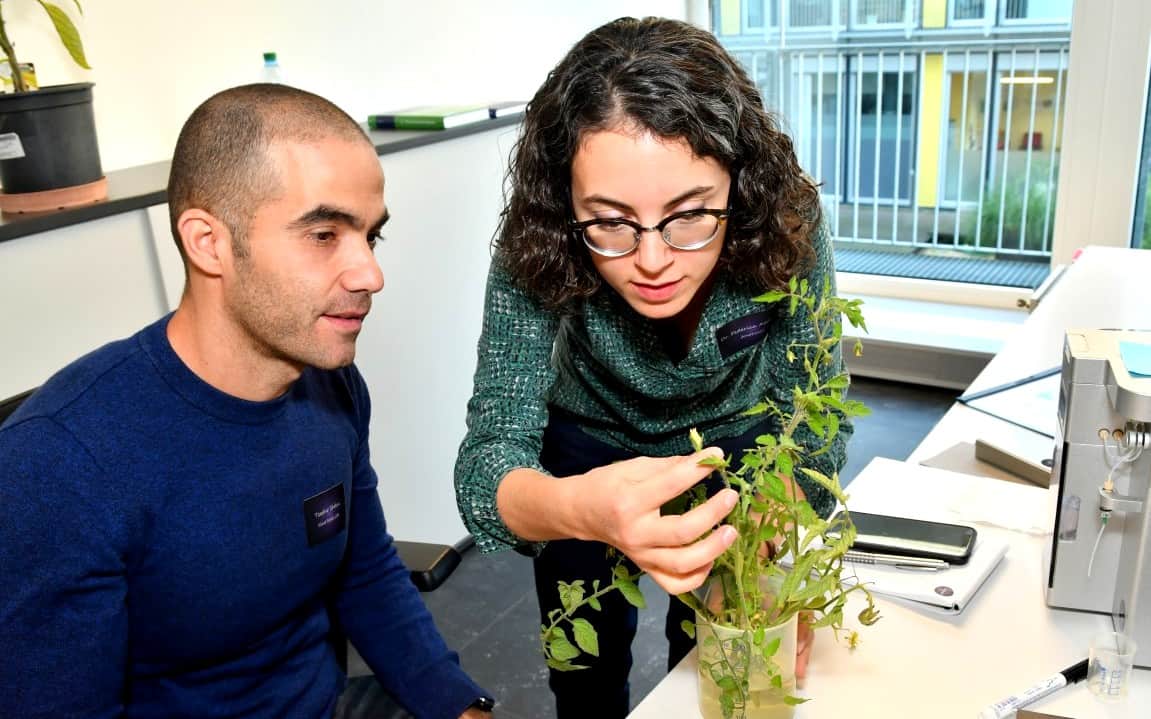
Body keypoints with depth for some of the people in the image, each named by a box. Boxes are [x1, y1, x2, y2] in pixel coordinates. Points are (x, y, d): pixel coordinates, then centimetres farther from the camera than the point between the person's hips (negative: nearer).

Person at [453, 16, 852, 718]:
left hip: (735, 440, 1)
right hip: (589, 450, 0)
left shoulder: (787, 220, -32)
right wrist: (578, 508, -61)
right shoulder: (538, 252, -34)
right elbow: (490, 451, -38)